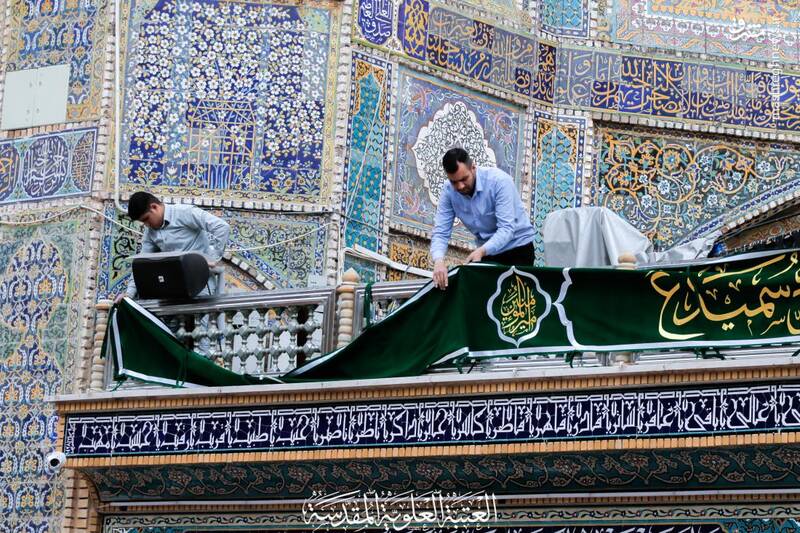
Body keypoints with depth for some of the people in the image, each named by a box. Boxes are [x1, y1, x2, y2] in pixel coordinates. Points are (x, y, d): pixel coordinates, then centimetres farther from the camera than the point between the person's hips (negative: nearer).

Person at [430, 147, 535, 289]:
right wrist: (438, 261, -36)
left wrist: (481, 251, -46)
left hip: (517, 247, -4)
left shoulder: (499, 181, -26)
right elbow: (441, 232, -15)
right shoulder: (449, 191, -12)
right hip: (486, 250, 4)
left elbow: (506, 228, -30)